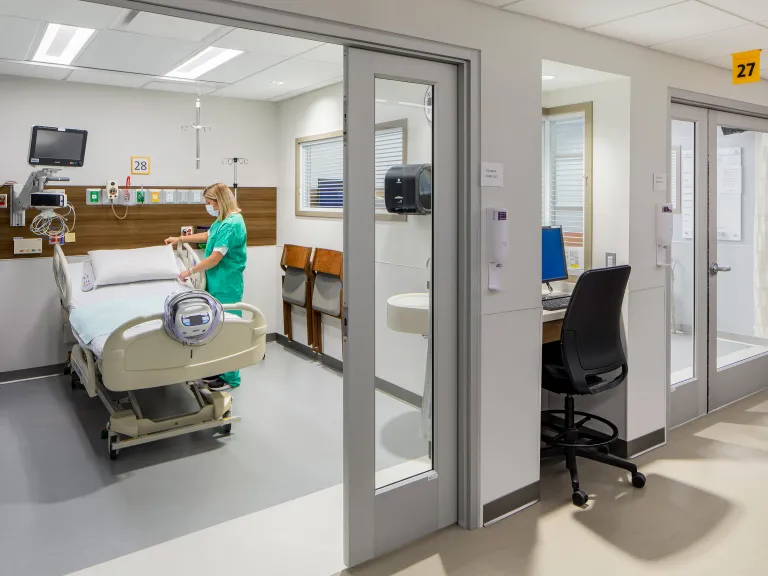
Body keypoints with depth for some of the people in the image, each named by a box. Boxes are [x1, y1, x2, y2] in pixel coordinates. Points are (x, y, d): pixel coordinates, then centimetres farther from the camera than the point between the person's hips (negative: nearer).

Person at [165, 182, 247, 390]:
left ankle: (231, 378, 9)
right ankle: (220, 370, 27)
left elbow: (215, 258, -22)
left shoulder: (232, 224, -21)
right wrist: (180, 238, 32)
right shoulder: (222, 220, 11)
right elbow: (208, 236, 30)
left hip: (226, 287, -10)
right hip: (217, 284, 10)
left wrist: (190, 271, -12)